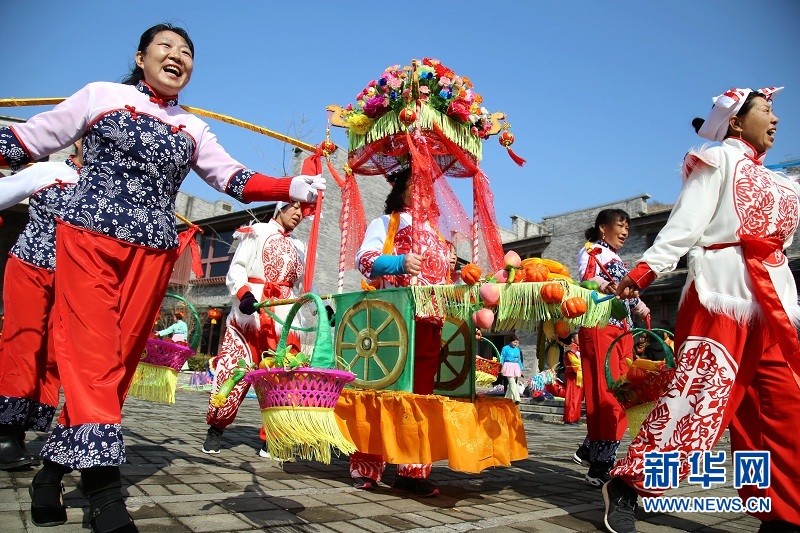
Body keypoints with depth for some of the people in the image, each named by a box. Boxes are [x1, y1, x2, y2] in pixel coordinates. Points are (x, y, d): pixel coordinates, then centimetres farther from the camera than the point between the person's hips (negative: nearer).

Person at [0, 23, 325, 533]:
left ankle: (55, 468, 15)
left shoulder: (194, 129, 16)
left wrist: (291, 187, -7)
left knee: (120, 359, 1)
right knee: (93, 354, -10)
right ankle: (104, 488, -10)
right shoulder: (101, 95, 9)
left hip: (153, 252, 3)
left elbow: (234, 178, 7)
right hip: (88, 236, -3)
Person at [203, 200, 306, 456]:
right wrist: (244, 292, -21)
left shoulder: (299, 247, 23)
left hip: (285, 318, 4)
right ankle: (216, 428, 12)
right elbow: (236, 268, -2)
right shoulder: (258, 232, 8)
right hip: (251, 313, -4)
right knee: (234, 371, -7)